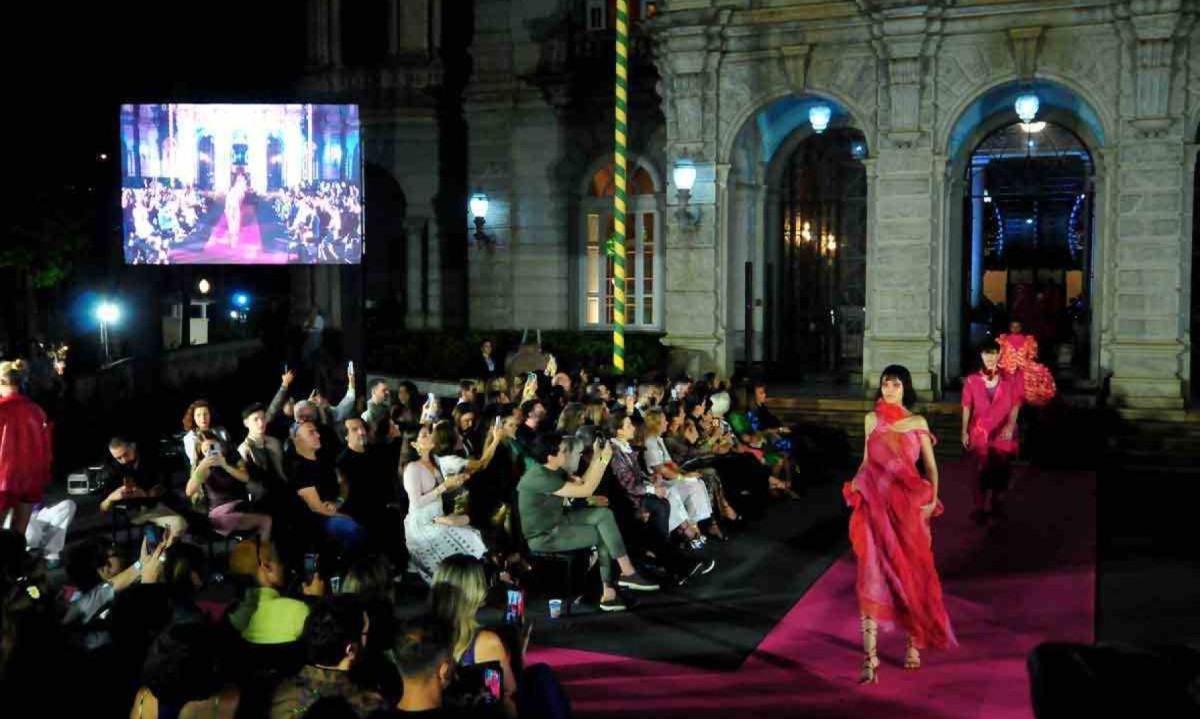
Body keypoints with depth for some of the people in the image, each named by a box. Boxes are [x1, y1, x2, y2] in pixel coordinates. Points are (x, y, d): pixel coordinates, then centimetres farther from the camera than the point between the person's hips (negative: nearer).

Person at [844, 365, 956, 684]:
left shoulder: (917, 423, 2)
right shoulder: (872, 420, 7)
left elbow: (930, 466, 2)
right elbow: (867, 461, 12)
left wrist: (932, 499, -10)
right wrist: (855, 485, -5)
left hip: (907, 505, -1)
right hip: (875, 505, 1)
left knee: (911, 573, 9)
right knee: (873, 575, -6)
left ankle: (914, 642, 28)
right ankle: (870, 657, -9)